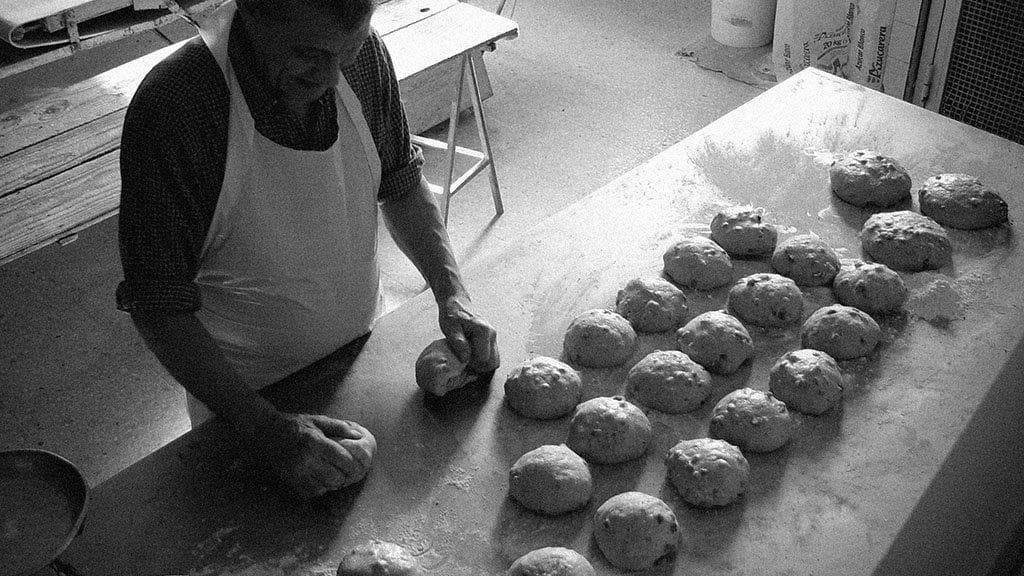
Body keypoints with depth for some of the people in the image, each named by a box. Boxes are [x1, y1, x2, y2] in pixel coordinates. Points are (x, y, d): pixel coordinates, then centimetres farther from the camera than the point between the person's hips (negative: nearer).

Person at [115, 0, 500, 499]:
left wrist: (452, 292, -12)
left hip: (361, 355, 5)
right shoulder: (172, 110, -31)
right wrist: (265, 427, -33)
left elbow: (400, 182, 1)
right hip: (245, 388, -4)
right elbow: (157, 305, -27)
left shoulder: (362, 54, -16)